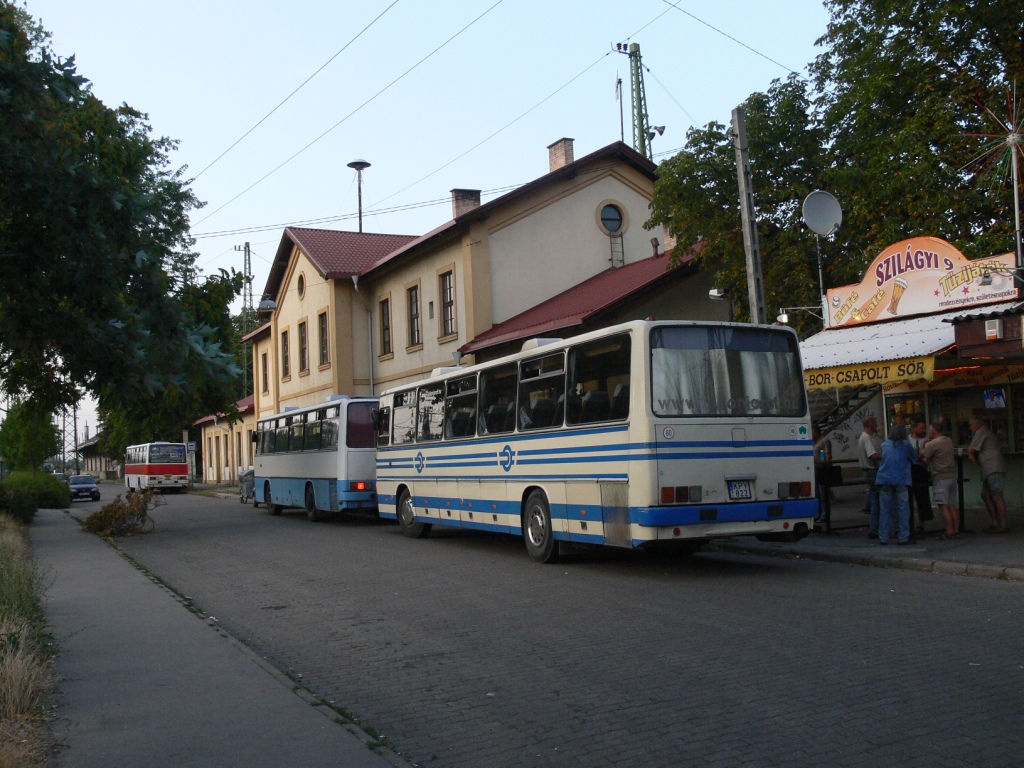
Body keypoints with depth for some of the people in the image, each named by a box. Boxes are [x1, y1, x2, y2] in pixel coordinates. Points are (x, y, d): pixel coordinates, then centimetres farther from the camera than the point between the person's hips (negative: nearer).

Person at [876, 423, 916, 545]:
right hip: (901, 481, -3)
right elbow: (914, 458, 15)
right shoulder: (905, 444, 2)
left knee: (884, 510, 4)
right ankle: (903, 537, 0)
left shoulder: (884, 445, 12)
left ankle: (883, 538, 4)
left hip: (884, 480, 3)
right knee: (903, 509, 1)